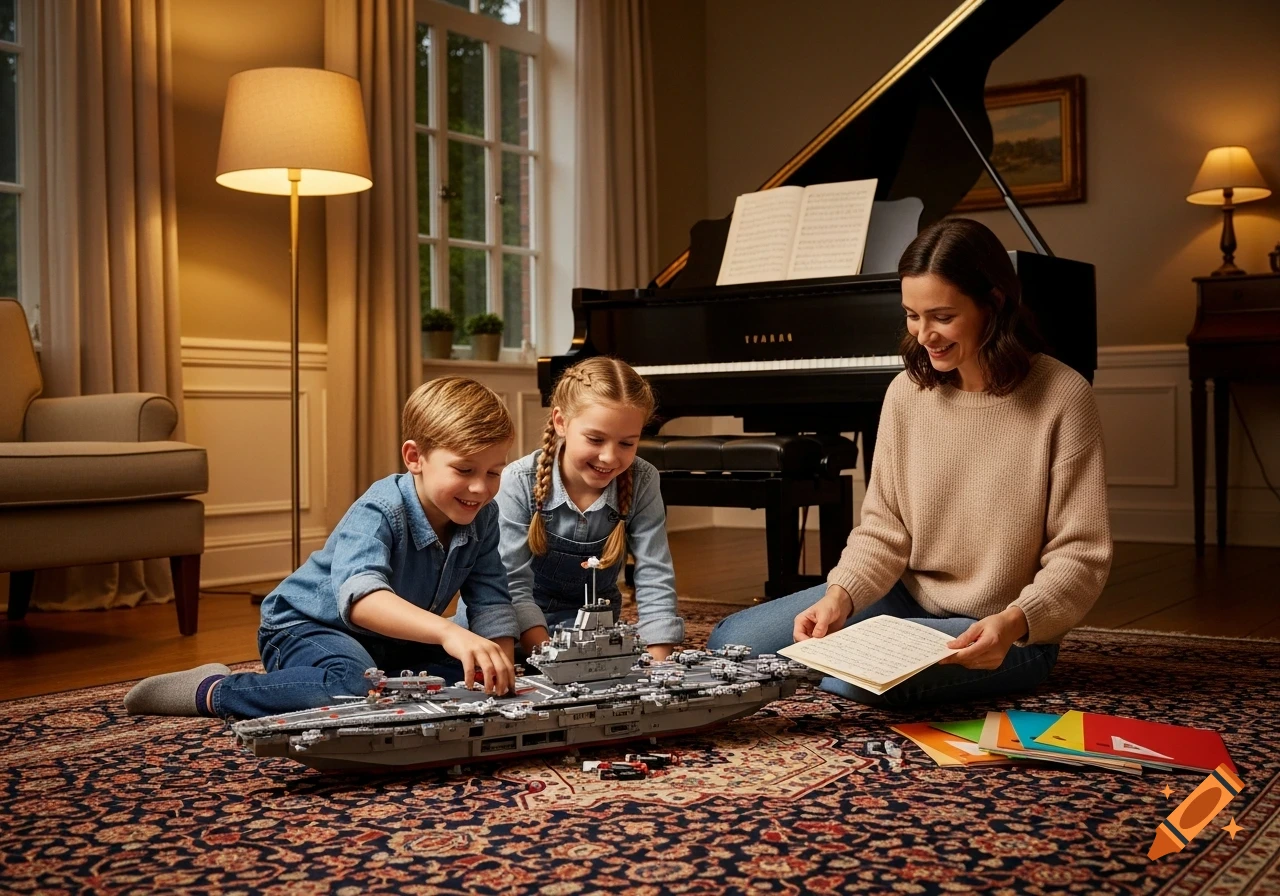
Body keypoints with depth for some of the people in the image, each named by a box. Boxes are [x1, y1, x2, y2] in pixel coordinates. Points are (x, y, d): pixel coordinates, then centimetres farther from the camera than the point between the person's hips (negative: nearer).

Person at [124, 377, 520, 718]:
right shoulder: (379, 512, -30)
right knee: (353, 684, -37)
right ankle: (213, 691, -16)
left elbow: (493, 602, -5)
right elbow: (360, 597, -48)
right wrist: (448, 632, -63)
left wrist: (501, 672, -24)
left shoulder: (482, 517, -9)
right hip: (305, 627, -6)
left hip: (390, 644, 6)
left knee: (461, 674, -15)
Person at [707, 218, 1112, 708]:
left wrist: (1015, 622, -33)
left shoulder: (1062, 397, -16)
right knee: (731, 641, -5)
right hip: (909, 597, 5)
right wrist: (839, 596, -20)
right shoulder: (908, 391, -2)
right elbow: (884, 529, -1)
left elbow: (1081, 557, -15)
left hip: (1002, 631, -4)